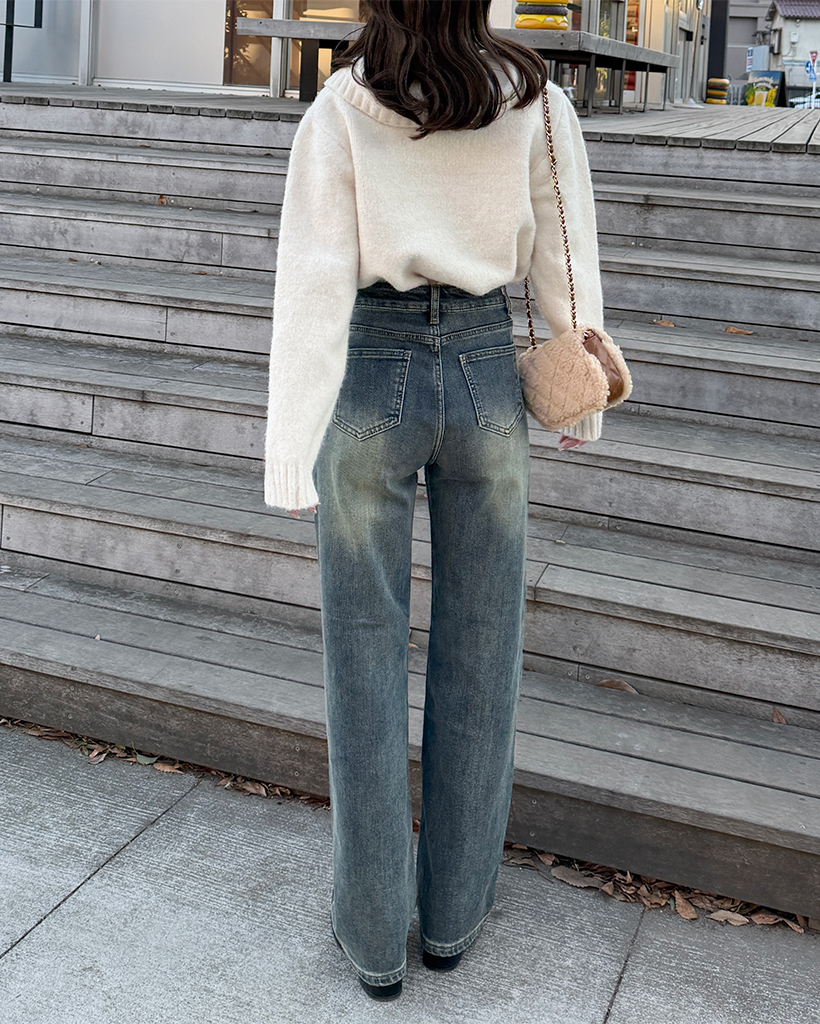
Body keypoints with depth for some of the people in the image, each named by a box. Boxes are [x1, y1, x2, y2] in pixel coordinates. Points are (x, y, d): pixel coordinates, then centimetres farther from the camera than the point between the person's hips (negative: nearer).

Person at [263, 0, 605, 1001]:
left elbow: (312, 288, -13)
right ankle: (454, 910, 27)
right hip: (486, 376, 2)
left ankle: (373, 933, 20)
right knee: (478, 654, 13)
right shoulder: (534, 103, -5)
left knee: (365, 654, 8)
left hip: (374, 382, -1)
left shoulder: (340, 112, -10)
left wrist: (290, 455, -11)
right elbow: (565, 260, 2)